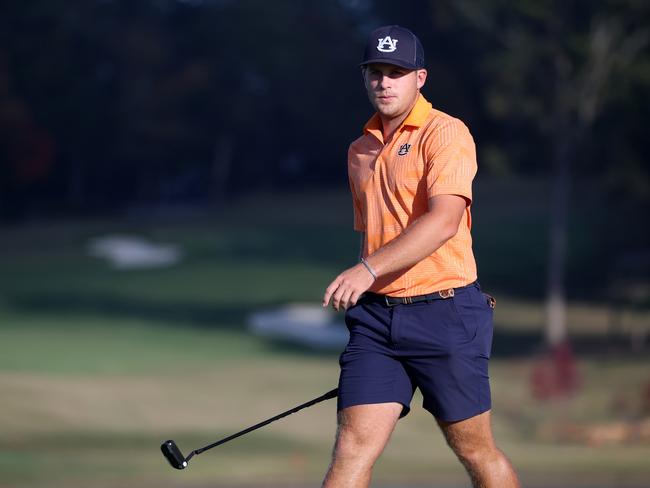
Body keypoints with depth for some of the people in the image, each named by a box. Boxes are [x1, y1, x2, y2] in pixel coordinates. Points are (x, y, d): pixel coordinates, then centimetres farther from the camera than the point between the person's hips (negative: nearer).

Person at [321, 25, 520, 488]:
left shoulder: (446, 134, -8)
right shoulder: (360, 150, 15)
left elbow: (444, 220, -23)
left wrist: (369, 270, -30)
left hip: (444, 311, -5)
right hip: (376, 314, 5)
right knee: (353, 449, -7)